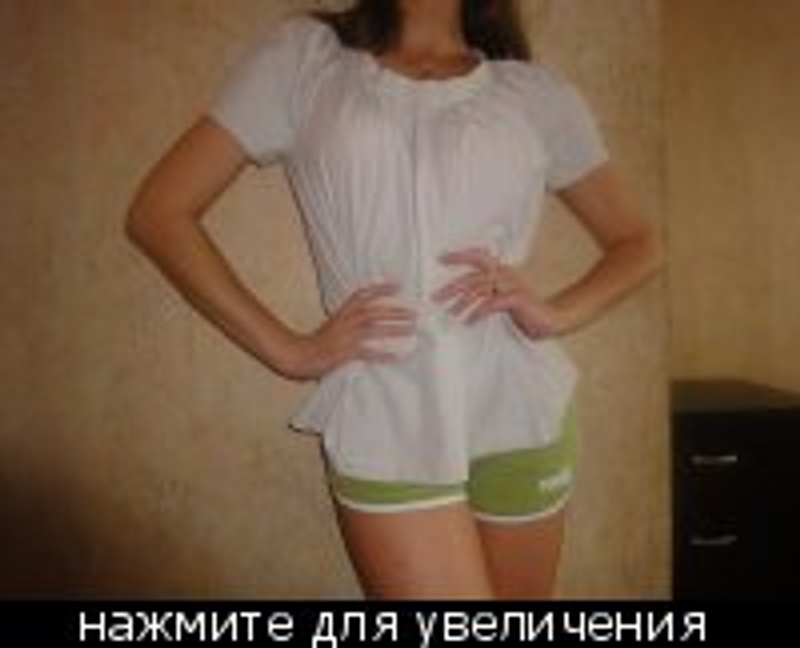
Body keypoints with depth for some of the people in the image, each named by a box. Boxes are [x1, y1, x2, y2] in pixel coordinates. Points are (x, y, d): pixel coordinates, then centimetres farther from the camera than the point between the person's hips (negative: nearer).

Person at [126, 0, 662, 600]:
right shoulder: (306, 56, 5)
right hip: (382, 425, -2)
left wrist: (557, 314, -4)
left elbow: (637, 243, 17)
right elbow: (160, 213, 1)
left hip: (520, 415, 3)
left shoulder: (535, 90, 9)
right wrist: (289, 349, -6)